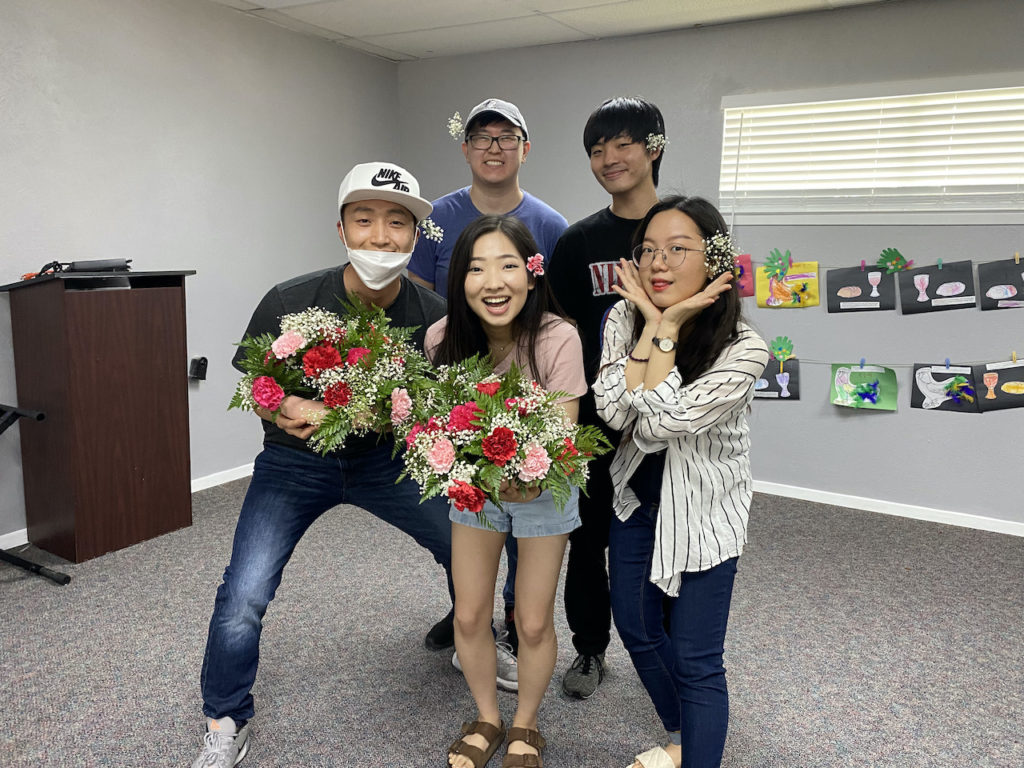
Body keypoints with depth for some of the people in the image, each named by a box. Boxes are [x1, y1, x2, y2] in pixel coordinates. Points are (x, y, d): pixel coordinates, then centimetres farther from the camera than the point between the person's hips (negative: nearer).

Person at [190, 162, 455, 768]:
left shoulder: (432, 314, -17)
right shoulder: (291, 303, -22)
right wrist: (290, 411, -29)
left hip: (385, 456, 2)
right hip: (296, 462, -2)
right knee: (243, 598, -11)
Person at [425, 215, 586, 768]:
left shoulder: (557, 339, -30)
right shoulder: (443, 338, -21)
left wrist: (529, 478, -44)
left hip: (542, 491, -2)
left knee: (533, 622, 8)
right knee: (469, 616, 11)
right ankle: (486, 719, 40)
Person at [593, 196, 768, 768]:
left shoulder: (743, 349, -25)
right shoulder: (625, 319, -11)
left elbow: (661, 423, -32)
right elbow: (613, 411, -23)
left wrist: (668, 327, -29)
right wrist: (652, 323, -25)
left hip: (702, 511, -5)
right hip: (636, 496, 6)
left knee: (696, 659, 1)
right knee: (636, 628, 19)